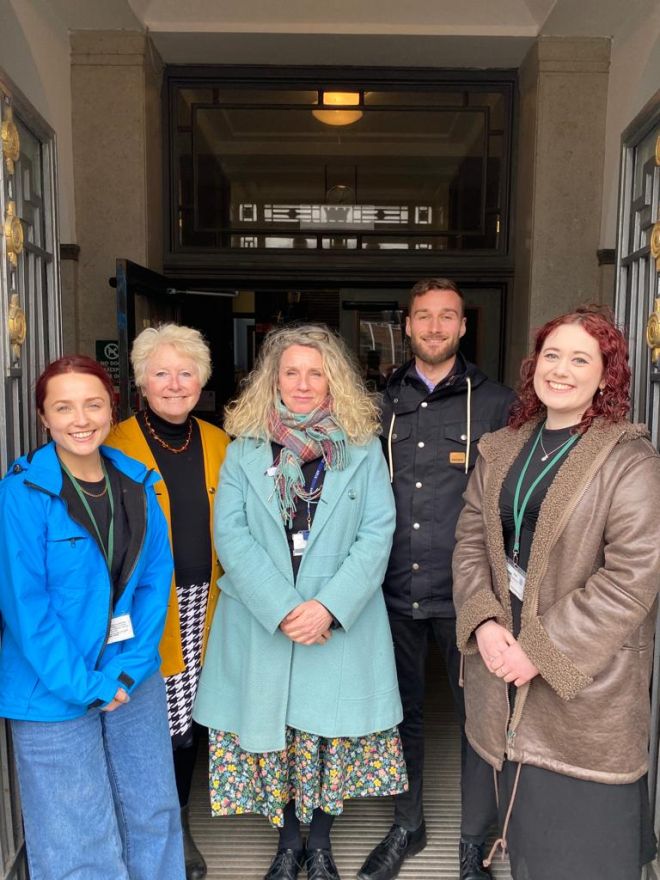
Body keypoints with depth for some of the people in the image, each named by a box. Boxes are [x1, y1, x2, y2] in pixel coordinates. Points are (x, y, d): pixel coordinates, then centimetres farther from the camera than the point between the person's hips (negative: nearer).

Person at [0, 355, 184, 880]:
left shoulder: (136, 484, -1)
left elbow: (155, 580, 0)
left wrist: (129, 669, -9)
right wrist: (84, 686, -14)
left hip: (134, 678, 4)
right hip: (55, 691, -4)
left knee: (154, 815, 18)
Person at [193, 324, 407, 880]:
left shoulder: (363, 448, 1)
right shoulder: (245, 449, 3)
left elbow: (377, 533, -5)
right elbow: (231, 534, -5)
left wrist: (329, 607, -16)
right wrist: (282, 610, -15)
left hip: (342, 622, 0)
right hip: (262, 623, 1)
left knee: (333, 733, 8)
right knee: (271, 732, 9)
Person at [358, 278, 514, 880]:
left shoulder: (495, 403, -2)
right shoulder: (384, 404, 7)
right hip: (396, 590, 3)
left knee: (477, 713, 9)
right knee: (403, 711, 17)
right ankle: (407, 826, 38)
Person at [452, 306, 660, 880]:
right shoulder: (502, 451, 6)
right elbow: (471, 541, 5)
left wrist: (542, 652, -18)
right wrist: (484, 624, -10)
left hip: (583, 683, -5)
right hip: (503, 662, 5)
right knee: (524, 828, 20)